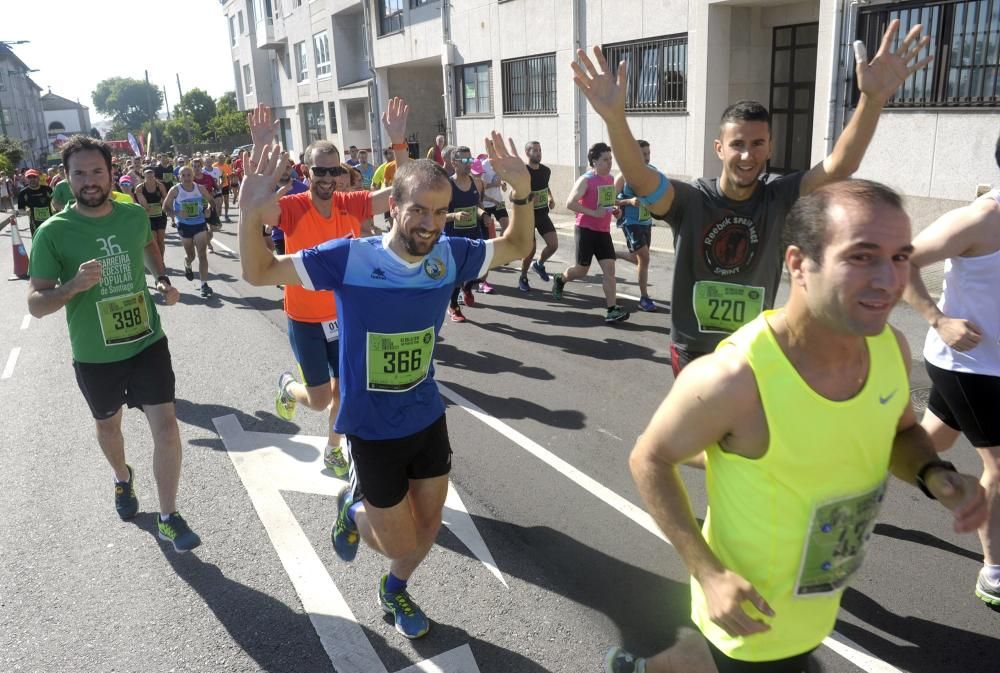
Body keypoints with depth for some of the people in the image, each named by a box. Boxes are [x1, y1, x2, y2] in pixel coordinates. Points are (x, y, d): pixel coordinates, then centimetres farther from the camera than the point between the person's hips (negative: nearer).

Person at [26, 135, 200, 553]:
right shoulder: (53, 232, -16)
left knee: (166, 426, -6)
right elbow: (36, 304, -15)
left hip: (148, 342, 1)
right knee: (108, 423, 22)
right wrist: (74, 285, -33)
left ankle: (169, 519, 8)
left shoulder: (134, 215, -6)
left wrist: (163, 279, 5)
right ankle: (123, 478, 53)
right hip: (95, 355, -1)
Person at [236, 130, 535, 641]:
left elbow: (516, 248, 5)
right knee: (401, 546, 8)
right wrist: (251, 213, -36)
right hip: (372, 432, -4)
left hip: (428, 420, 4)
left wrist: (522, 191, -13)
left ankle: (394, 591, 53)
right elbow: (258, 273, -16)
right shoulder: (349, 258, -22)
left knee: (428, 525, 20)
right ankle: (354, 508, 43)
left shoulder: (450, 256, -10)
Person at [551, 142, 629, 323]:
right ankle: (560, 279, 37)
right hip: (586, 230, -6)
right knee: (582, 269, 4)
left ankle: (612, 310, -8)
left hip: (604, 231, 6)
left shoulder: (610, 179, 10)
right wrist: (593, 213, -23)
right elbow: (570, 203, -19)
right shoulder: (586, 180, -12)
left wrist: (614, 208, 6)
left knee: (609, 268, -6)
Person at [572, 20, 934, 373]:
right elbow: (639, 179, -33)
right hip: (692, 351, -2)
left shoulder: (779, 198, -10)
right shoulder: (689, 200, -16)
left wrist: (872, 100, -41)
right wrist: (615, 117, -52)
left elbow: (839, 166, -24)